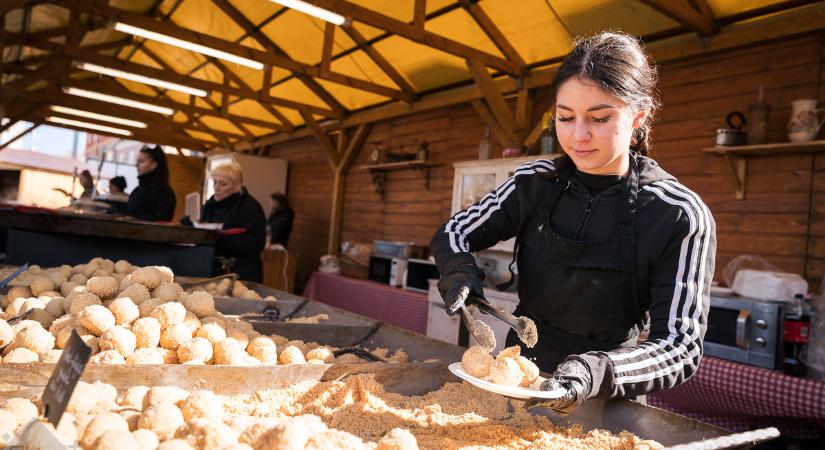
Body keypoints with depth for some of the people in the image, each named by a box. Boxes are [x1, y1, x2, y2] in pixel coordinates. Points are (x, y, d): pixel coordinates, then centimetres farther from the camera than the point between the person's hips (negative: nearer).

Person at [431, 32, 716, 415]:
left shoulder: (680, 217, -14)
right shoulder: (536, 182, -5)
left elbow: (681, 345, -15)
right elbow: (452, 234, 4)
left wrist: (598, 372, -33)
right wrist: (461, 273, -18)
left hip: (606, 401, -1)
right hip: (518, 378, 2)